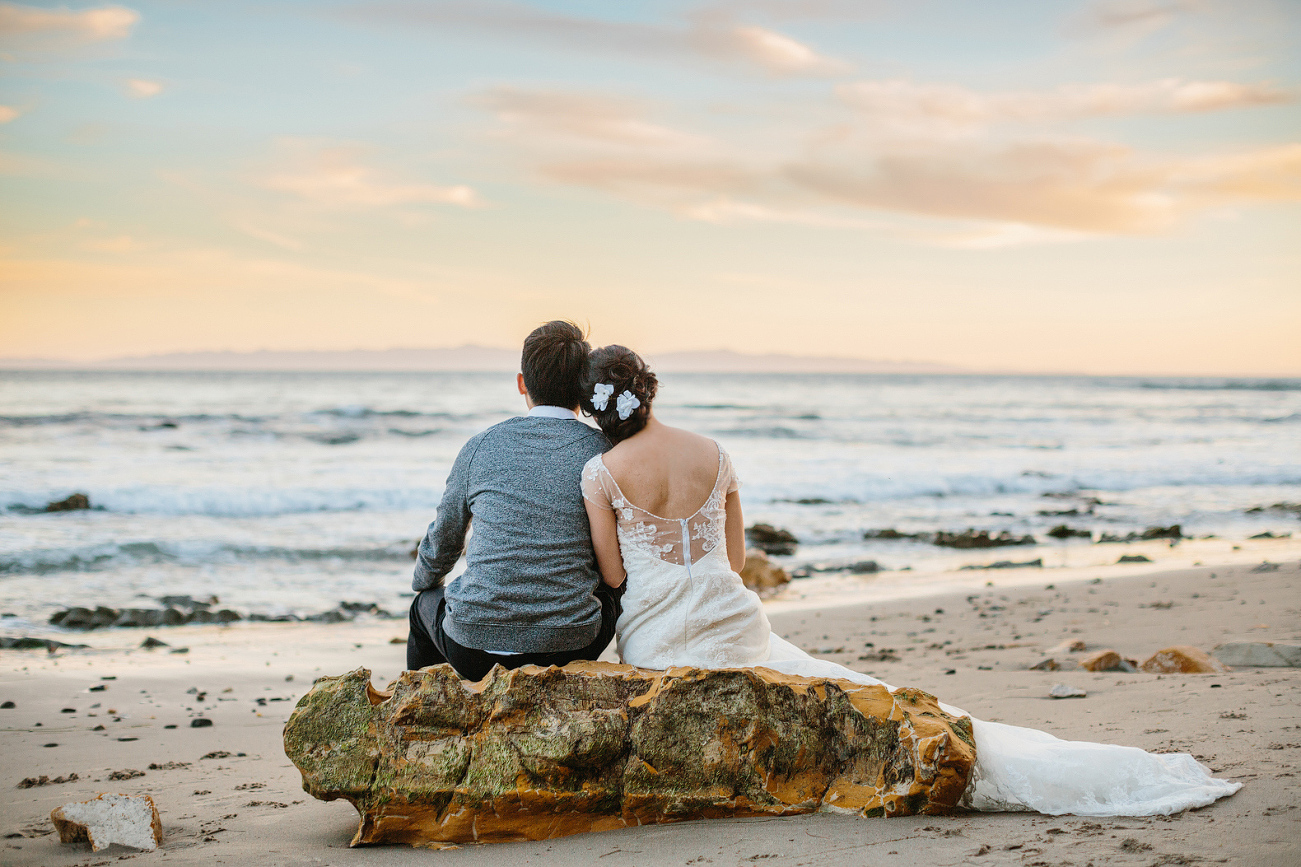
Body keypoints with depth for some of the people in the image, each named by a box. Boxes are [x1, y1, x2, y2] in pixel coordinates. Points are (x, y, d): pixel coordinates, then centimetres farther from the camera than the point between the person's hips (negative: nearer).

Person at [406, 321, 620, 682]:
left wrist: (424, 583, 36)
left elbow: (443, 541, 14)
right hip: (569, 648, 0)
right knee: (611, 594, 33)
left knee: (426, 604, 35)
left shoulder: (481, 446, 0)